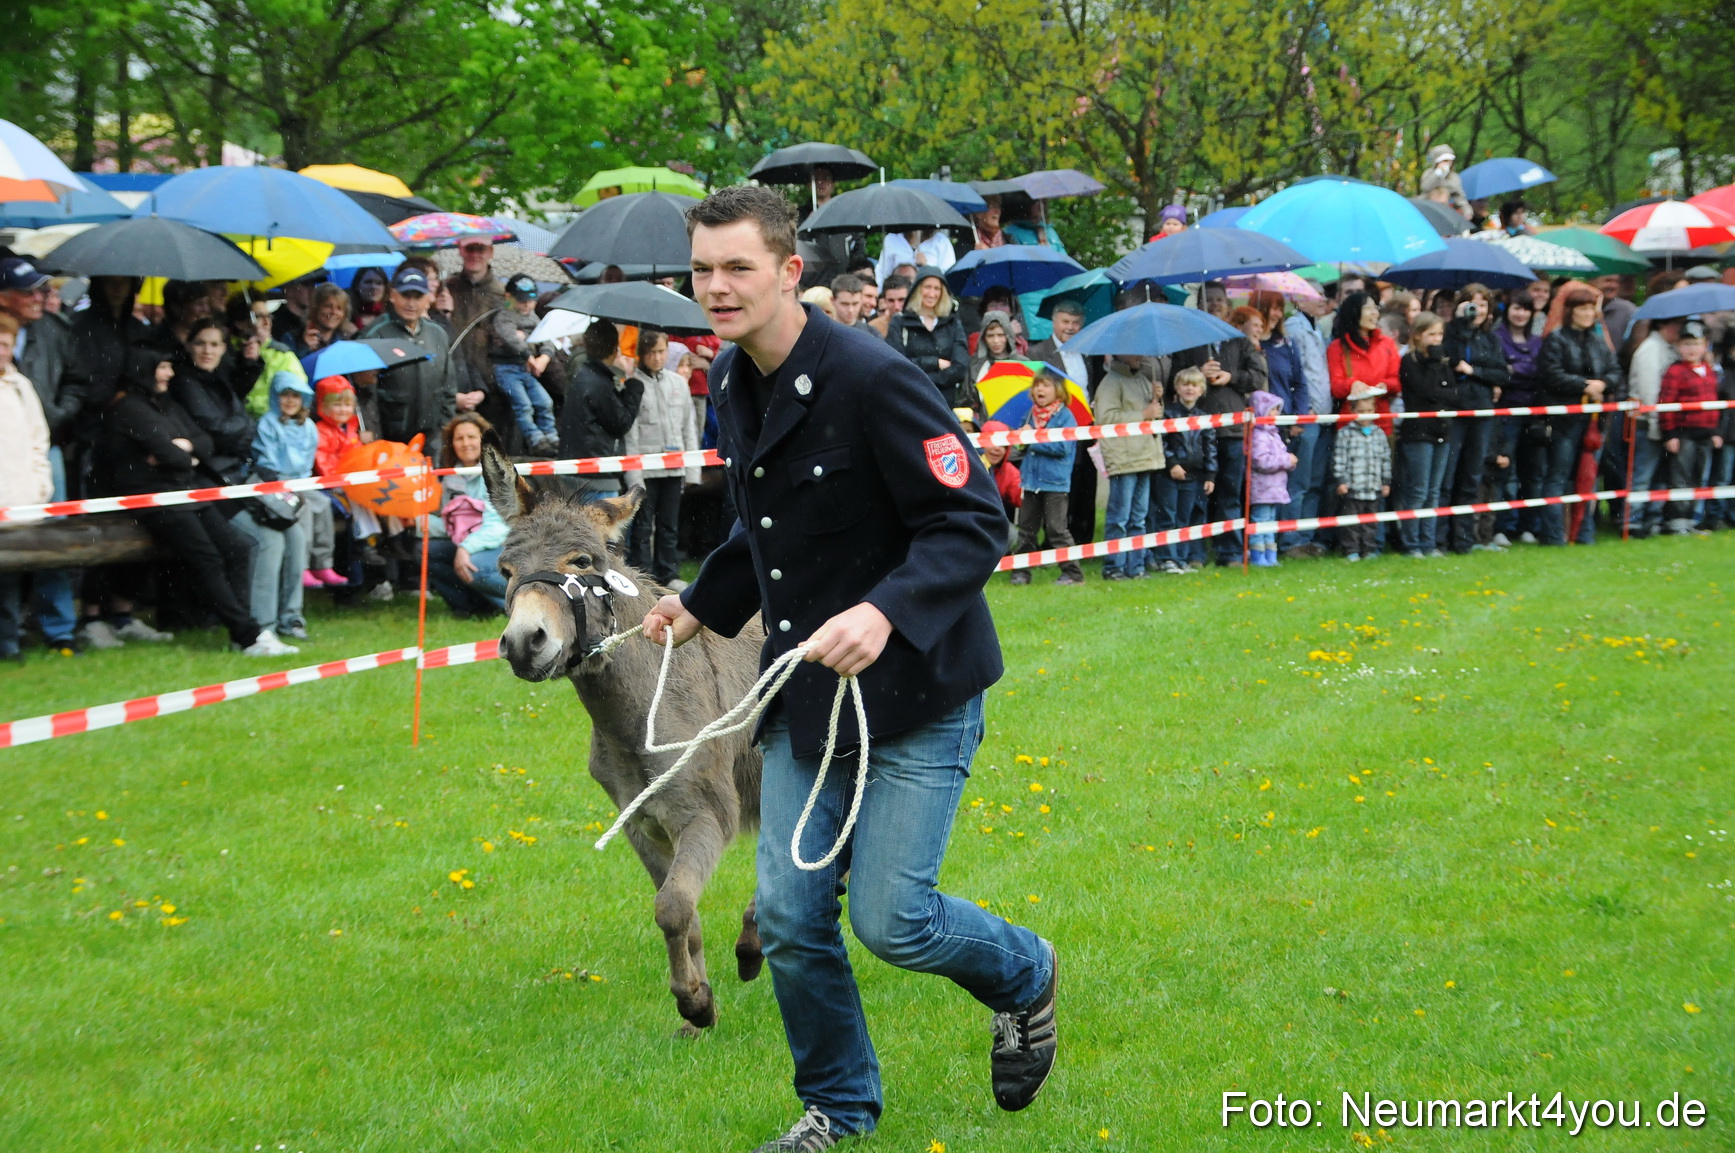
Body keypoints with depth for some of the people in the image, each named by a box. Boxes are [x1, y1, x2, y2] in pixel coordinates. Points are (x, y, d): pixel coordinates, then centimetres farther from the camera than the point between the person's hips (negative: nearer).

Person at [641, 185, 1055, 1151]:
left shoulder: (872, 380, -20)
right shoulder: (736, 389, 6)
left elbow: (973, 523, -22)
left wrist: (885, 613, -35)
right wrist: (704, 605, 18)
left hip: (914, 689, -7)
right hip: (805, 691, 7)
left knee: (889, 917, -7)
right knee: (789, 917, 5)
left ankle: (1026, 978, 26)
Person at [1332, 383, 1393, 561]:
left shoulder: (1379, 433, 10)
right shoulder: (1345, 433, -3)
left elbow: (1386, 459, 14)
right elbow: (1339, 459, -5)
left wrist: (1386, 482, 12)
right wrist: (1340, 480, -10)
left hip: (1374, 489, 4)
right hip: (1352, 488, -4)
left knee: (1371, 520, 9)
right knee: (1351, 520, 0)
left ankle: (1370, 549, 16)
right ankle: (1351, 551, 6)